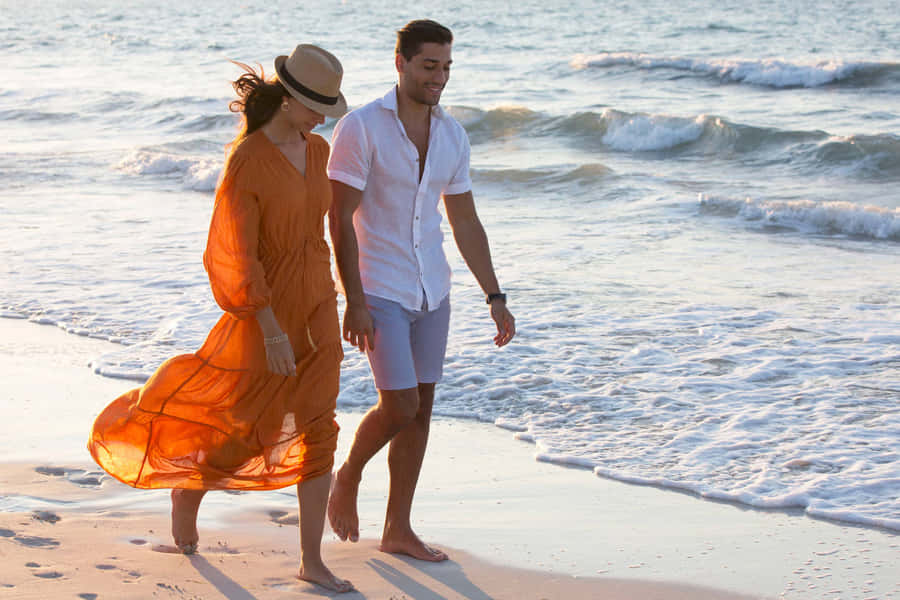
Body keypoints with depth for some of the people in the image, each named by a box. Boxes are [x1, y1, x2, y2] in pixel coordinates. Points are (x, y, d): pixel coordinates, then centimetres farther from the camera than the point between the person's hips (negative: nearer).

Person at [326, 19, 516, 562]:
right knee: (399, 407, -11)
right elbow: (340, 220, -14)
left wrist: (496, 298, 6)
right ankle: (348, 478, 18)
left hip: (432, 291, 6)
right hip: (380, 291, -6)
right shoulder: (361, 128, -14)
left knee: (421, 409, 7)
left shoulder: (452, 136, 4)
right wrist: (354, 303, -20)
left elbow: (466, 222, 10)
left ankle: (398, 530, 16)